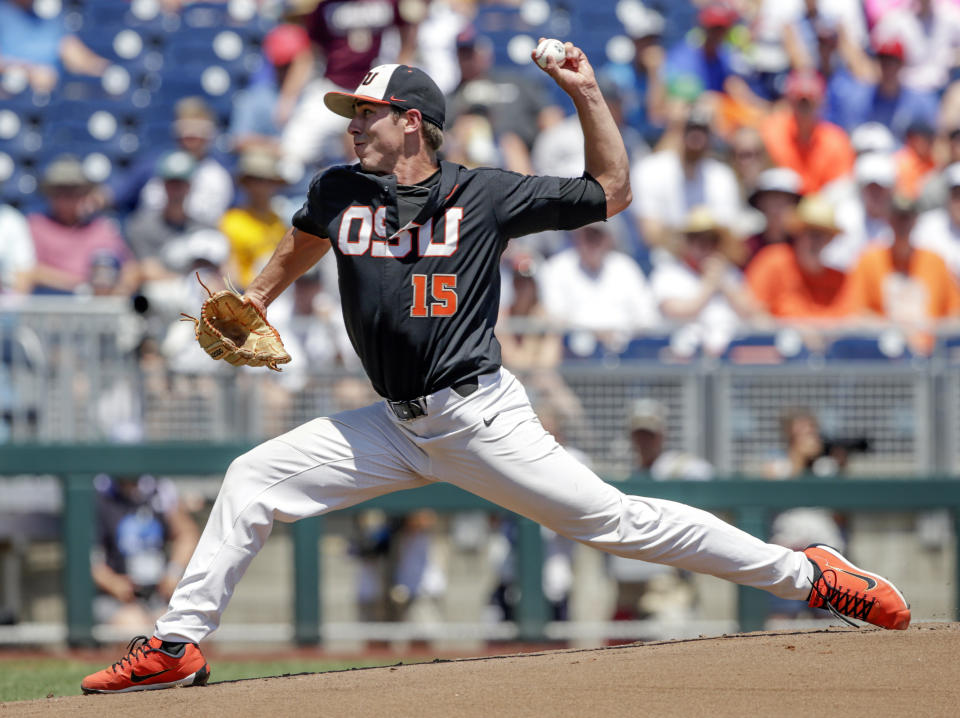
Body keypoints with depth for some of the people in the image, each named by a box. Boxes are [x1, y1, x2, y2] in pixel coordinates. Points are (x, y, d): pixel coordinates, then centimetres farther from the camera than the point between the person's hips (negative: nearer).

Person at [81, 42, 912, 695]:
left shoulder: (487, 195, -5)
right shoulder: (340, 192, 6)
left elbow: (612, 191, 2)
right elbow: (302, 244, 29)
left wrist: (586, 94, -7)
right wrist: (251, 305, 16)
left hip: (483, 419, -5)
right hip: (400, 428, 5)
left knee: (615, 519, -11)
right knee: (251, 478, 0)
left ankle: (809, 573, -4)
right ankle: (179, 645, 4)